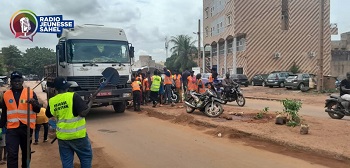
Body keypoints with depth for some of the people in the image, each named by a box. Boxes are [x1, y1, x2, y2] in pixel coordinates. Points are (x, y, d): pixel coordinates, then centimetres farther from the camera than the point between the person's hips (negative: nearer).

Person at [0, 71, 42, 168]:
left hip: (26, 127, 0)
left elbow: (38, 110, -7)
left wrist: (34, 103, -27)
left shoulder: (31, 93, -1)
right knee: (12, 154, -8)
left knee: (26, 152, 15)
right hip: (12, 128, 0)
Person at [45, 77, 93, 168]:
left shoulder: (52, 101, 0)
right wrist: (91, 101, -8)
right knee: (86, 157, 13)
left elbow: (49, 115, 18)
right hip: (78, 135, -4)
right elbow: (83, 113, -21)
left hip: (62, 136, 4)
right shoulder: (73, 96, -15)